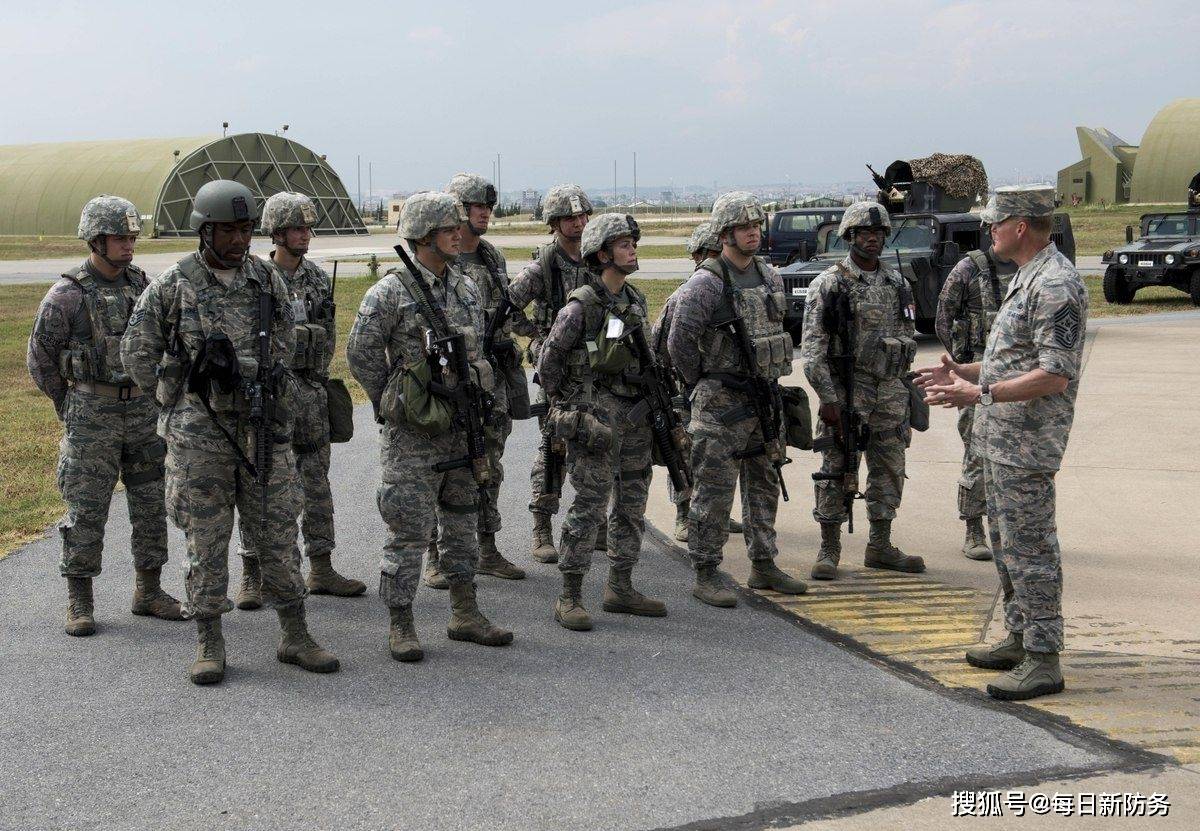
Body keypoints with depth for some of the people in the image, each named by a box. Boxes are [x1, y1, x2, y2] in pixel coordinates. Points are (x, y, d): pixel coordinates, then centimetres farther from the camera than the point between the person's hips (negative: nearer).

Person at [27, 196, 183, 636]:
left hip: (143, 413, 5)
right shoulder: (66, 295, -10)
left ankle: (149, 592, 19)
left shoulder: (141, 285, 5)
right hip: (91, 419, -5)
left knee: (151, 505, 8)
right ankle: (80, 603, 9)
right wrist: (71, 408, 3)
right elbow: (40, 359, -2)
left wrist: (150, 396, 12)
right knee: (86, 510, -1)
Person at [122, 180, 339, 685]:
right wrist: (185, 400, 8)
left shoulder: (268, 283, 4)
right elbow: (137, 355, 4)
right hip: (199, 434, -2)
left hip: (262, 429, 3)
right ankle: (209, 646, 11)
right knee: (206, 540, 3)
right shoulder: (171, 287, -4)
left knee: (278, 534, 5)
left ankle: (295, 638, 14)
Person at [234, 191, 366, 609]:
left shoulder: (319, 278, 8)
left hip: (310, 392, 5)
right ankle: (252, 577, 7)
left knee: (317, 483, 9)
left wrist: (315, 377, 5)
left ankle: (321, 570, 17)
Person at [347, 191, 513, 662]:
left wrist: (471, 405, 14)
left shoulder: (466, 289, 9)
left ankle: (464, 615, 25)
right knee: (409, 531, -2)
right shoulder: (390, 292, -12)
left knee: (462, 522, 14)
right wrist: (394, 406, -5)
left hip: (462, 429, 7)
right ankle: (401, 627, 7)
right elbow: (361, 354, -10)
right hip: (412, 435, -7)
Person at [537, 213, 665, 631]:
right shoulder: (582, 305, -13)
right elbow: (549, 358, -8)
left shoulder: (636, 301, 10)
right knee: (588, 507, -6)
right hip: (597, 419, -8)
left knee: (632, 506, 12)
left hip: (635, 417, 8)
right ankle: (569, 598, 0)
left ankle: (620, 588, 24)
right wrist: (565, 406, -4)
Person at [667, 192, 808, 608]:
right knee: (715, 489, -5)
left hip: (765, 398, 8)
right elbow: (679, 342, -16)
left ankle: (764, 566, 25)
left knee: (764, 484, 14)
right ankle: (706, 576, 2)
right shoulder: (706, 283, -14)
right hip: (721, 403, -8)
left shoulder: (770, 277, 10)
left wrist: (770, 380, 17)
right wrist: (701, 384, -6)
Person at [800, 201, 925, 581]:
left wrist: (906, 396, 13)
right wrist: (827, 398, -17)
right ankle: (829, 549, 8)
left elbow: (908, 338, 17)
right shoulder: (828, 284, -6)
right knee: (836, 471, -1)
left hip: (890, 392, 5)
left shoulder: (897, 283, 11)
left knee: (889, 471, 10)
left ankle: (880, 547, 21)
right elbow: (812, 346, -11)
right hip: (845, 392, -5)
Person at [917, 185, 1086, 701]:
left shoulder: (1056, 285, -18)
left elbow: (1055, 375, -25)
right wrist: (964, 373, 20)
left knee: (1029, 547, -7)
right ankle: (1020, 638, 27)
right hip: (999, 439, 11)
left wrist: (980, 394, -27)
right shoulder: (1027, 278, 16)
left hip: (1026, 444, -11)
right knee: (1007, 543, 17)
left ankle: (1043, 660, -2)